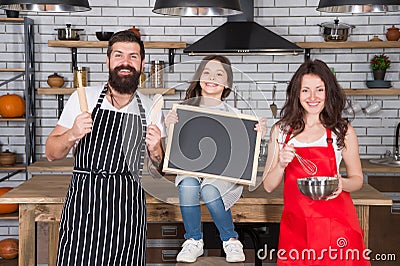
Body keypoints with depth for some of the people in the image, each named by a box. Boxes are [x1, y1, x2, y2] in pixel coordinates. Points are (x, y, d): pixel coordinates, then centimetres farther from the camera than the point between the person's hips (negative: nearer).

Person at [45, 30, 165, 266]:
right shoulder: (82, 98, 1)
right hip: (82, 205, -1)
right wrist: (72, 134, -15)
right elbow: (51, 153, 4)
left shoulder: (150, 110, 6)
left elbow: (159, 170, 12)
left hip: (129, 211, 2)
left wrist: (155, 149, -9)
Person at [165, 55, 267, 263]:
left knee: (209, 190, -31)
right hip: (190, 168, 1)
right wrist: (169, 126, -18)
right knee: (188, 185, -31)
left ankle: (231, 241, -4)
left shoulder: (233, 114, 3)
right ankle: (193, 241, -7)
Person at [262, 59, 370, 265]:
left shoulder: (344, 131, -1)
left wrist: (342, 184, -13)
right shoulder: (280, 131, 4)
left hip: (336, 224, -1)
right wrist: (281, 164, -13)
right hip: (295, 224, 1)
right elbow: (268, 186, 6)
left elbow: (357, 179, 8)